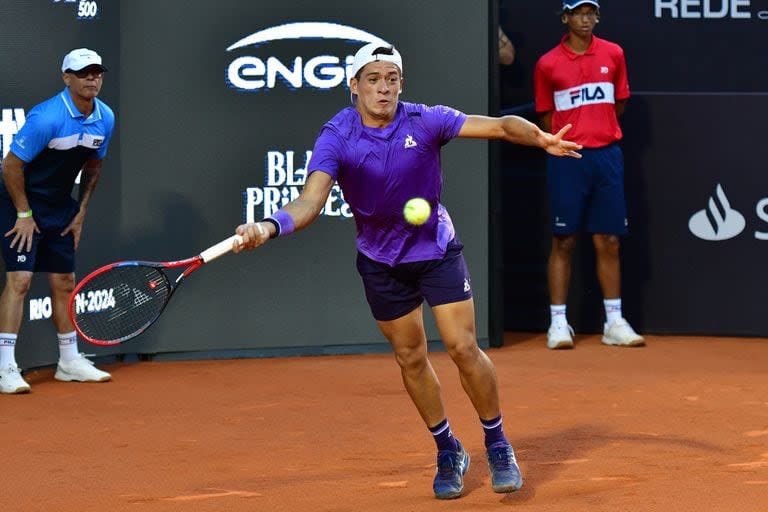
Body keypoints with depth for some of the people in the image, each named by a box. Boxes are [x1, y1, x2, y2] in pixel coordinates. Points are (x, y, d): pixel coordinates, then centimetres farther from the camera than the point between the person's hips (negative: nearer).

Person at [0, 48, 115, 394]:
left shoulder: (105, 119, -3)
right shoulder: (47, 118, -25)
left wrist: (81, 212, 10)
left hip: (60, 207, 7)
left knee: (64, 281, 10)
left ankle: (69, 361, 22)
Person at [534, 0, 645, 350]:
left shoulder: (613, 55, 6)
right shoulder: (548, 64, 1)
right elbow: (546, 117, 8)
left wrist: (596, 127, 13)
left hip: (607, 155, 2)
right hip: (567, 160, -2)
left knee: (608, 242, 4)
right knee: (563, 242, 0)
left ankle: (614, 322, 10)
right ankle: (558, 323, 4)